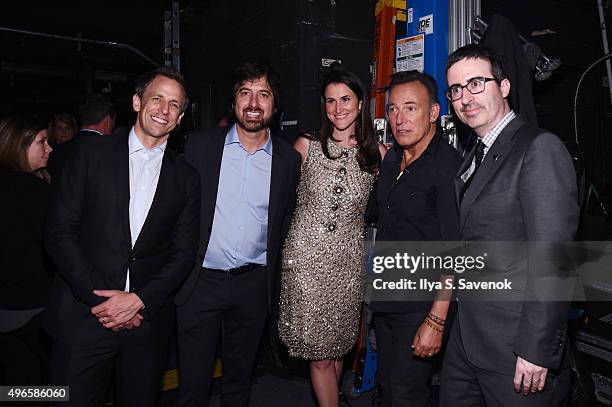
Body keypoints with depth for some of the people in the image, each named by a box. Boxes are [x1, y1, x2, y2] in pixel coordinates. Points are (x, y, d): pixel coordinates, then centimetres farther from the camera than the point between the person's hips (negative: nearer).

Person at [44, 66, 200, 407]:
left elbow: (184, 253, 2)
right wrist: (96, 296, -11)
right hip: (84, 315, -1)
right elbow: (61, 232, -3)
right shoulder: (92, 152, 1)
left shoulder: (187, 177, 5)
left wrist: (139, 299, -11)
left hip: (147, 320, 2)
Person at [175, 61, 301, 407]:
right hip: (201, 281, -1)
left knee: (240, 378, 18)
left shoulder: (289, 158, 1)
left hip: (254, 285, 1)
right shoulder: (200, 144, -2)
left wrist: (271, 255, 4)